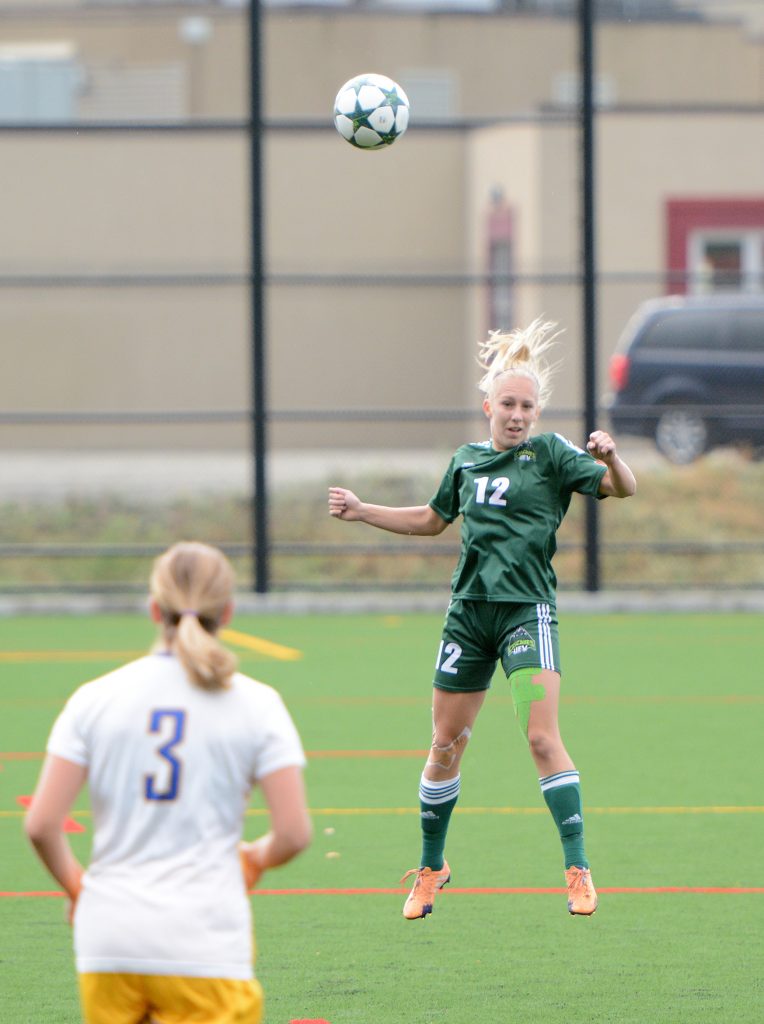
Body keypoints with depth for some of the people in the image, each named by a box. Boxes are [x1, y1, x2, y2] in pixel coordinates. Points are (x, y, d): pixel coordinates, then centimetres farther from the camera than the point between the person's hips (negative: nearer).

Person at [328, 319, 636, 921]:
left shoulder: (550, 453, -1)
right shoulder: (467, 461, 12)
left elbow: (623, 487, -12)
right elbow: (433, 520, 29)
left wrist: (610, 456, -33)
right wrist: (362, 511, 24)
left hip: (528, 609, -5)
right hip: (469, 610, 5)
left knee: (542, 737, -17)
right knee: (446, 744, 9)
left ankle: (579, 870, -13)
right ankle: (431, 866, 26)